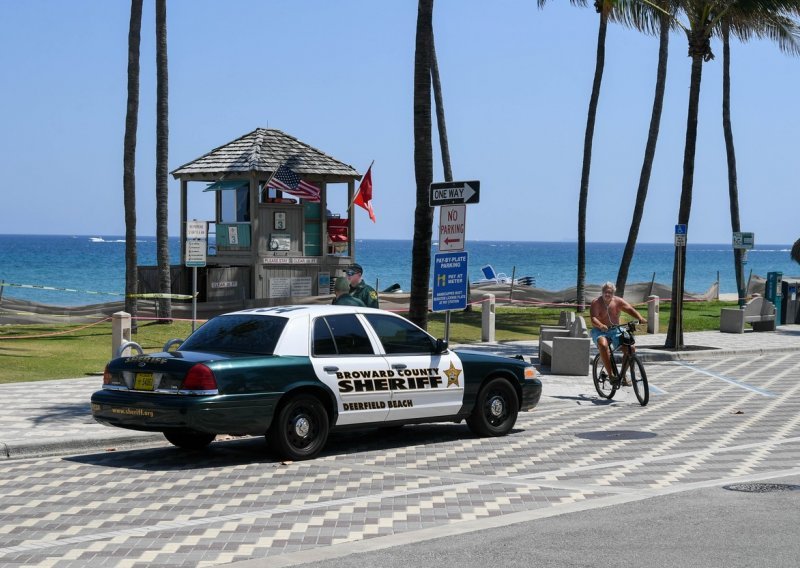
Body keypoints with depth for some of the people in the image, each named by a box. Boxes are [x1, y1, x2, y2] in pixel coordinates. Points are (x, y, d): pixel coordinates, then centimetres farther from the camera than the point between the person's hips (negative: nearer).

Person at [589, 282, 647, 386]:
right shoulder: (596, 303, -10)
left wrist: (640, 318, -32)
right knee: (603, 345, -37)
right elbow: (593, 319, -23)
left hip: (615, 331, 4)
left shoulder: (618, 301, 0)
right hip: (599, 331, -4)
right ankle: (611, 375, -33)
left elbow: (630, 310, -13)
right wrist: (601, 325, -45)